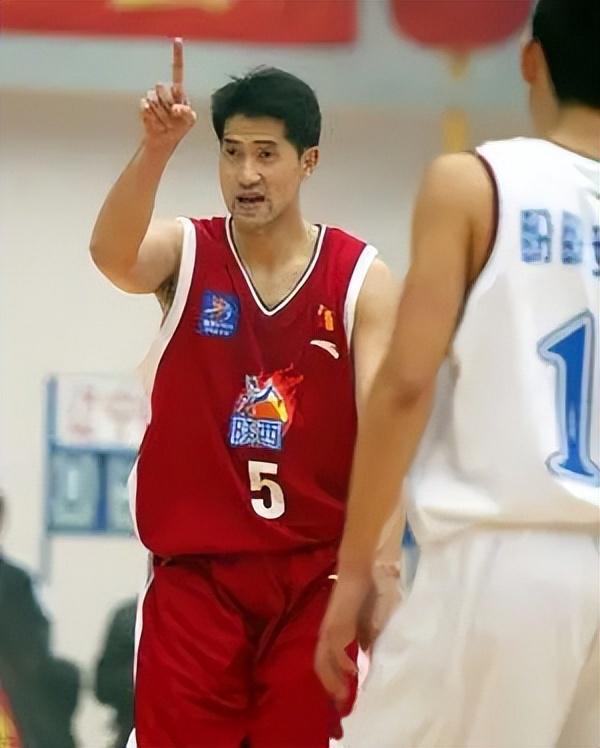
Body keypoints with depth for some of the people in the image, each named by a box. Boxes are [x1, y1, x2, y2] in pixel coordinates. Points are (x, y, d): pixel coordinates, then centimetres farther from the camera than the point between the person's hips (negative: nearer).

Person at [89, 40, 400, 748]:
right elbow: (112, 254, -22)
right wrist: (156, 148, -39)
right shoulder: (186, 253, 2)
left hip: (315, 574, 0)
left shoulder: (362, 279, 0)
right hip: (194, 572, 0)